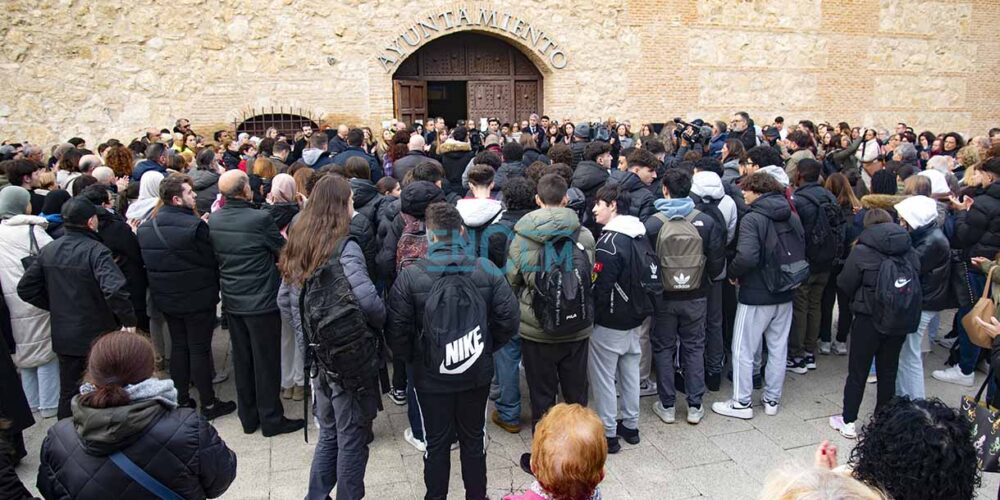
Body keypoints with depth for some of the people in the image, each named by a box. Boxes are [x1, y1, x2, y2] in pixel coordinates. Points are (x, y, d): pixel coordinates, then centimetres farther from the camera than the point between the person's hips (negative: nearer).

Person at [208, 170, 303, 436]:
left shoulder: (214, 220, -2)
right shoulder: (260, 219, -20)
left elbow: (215, 255, 11)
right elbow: (283, 251, -8)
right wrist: (283, 235, 11)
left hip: (232, 301, 6)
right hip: (262, 301, -6)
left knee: (242, 359, 16)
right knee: (267, 361, 5)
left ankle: (248, 417, 27)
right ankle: (271, 419, 15)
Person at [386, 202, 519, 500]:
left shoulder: (410, 276, -14)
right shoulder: (486, 271, -9)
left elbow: (396, 331, -12)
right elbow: (509, 319, -7)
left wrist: (411, 357, 6)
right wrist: (486, 348, 8)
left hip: (430, 377, -2)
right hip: (477, 374, 2)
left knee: (436, 444, 15)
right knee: (474, 440, 19)